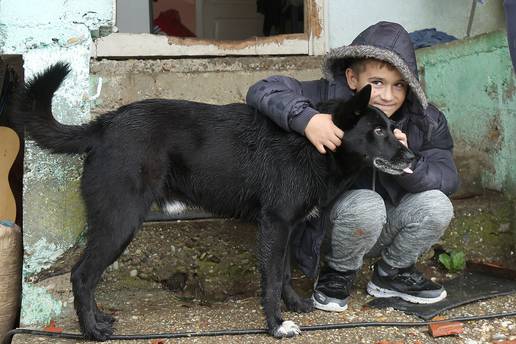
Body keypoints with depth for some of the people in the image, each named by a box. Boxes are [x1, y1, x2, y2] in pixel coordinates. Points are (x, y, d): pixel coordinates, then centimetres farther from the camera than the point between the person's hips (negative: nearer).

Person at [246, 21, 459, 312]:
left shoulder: (426, 121, -10)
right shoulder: (330, 98, -21)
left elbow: (448, 179, -16)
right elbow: (263, 90, -28)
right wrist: (306, 118, -46)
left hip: (386, 229, 4)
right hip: (330, 226, -3)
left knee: (436, 205, -22)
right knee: (366, 204, -34)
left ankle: (392, 273, 6)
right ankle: (339, 273, -2)